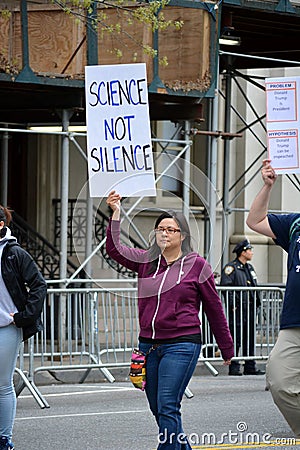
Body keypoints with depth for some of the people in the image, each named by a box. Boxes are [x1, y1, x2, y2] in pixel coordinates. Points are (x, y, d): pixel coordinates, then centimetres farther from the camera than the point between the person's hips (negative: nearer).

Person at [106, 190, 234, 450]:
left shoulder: (197, 265, 0)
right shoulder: (146, 261, 11)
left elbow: (214, 309, 5)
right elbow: (114, 249, 2)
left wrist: (227, 349, 9)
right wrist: (116, 214, -9)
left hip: (181, 344, -5)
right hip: (149, 345, 5)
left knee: (167, 407, -14)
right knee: (157, 408, 10)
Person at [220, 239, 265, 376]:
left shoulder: (249, 267, 20)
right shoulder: (231, 267, -7)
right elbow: (225, 287, -14)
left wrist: (256, 303, 16)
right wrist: (233, 305, -18)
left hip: (250, 308, 8)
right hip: (237, 309, -8)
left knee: (250, 339, 9)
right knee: (235, 339, -6)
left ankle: (250, 367, 14)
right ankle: (234, 368, -2)